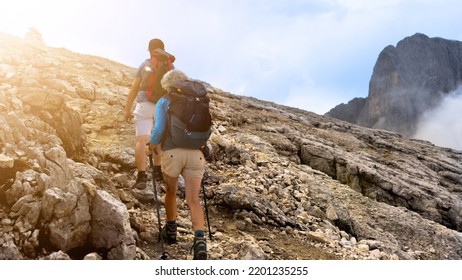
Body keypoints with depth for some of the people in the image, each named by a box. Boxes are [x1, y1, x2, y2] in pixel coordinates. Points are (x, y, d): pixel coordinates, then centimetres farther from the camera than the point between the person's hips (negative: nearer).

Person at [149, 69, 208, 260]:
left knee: (170, 192, 23)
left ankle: (170, 231, 36)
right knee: (193, 200, 1)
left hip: (172, 153, -1)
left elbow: (159, 128, -5)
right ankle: (199, 240, -20)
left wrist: (152, 144, 13)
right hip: (195, 153, 2)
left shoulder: (163, 102, 9)